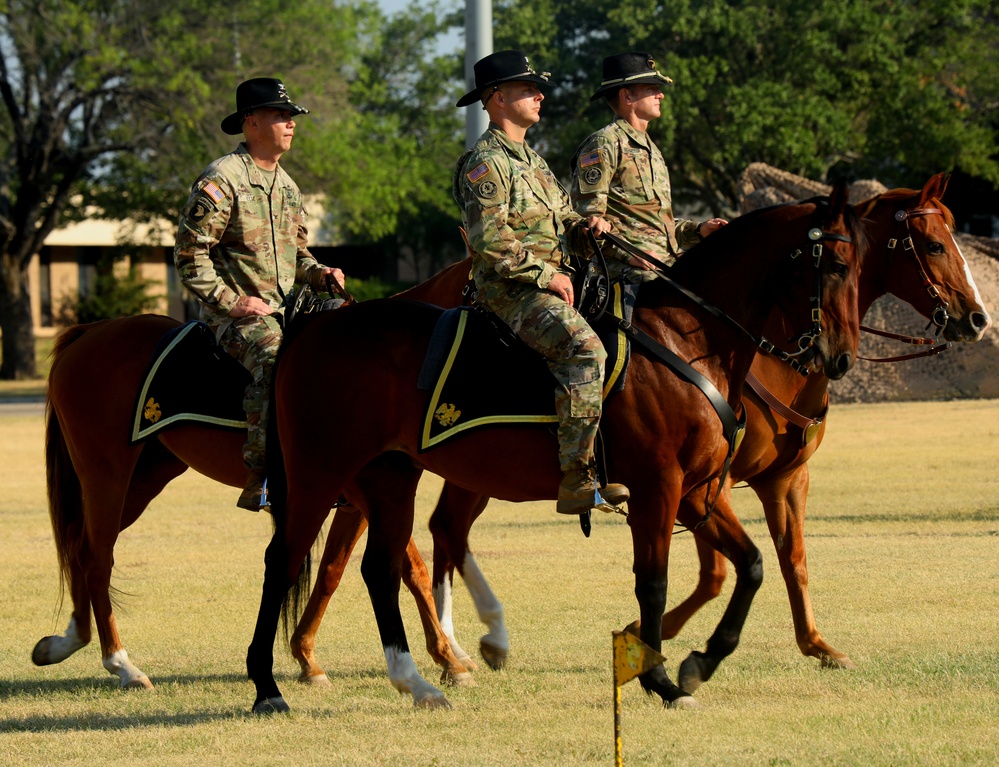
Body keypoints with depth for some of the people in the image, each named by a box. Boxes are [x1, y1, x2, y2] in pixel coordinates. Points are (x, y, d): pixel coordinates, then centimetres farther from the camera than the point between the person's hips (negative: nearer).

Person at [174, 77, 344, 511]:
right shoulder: (221, 180, -7)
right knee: (277, 363, -35)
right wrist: (229, 301, -16)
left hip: (283, 309, 8)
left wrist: (319, 274, 7)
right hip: (235, 312, -8)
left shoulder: (286, 185, 19)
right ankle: (260, 476, -36)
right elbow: (190, 255, -10)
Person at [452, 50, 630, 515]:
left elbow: (560, 215, 30)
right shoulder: (486, 162, -9)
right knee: (584, 347, -31)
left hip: (545, 286, 10)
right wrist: (545, 274, -17)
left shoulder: (529, 159, 22)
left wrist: (588, 225, 8)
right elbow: (490, 240, -19)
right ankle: (576, 479, -36)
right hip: (509, 292, -10)